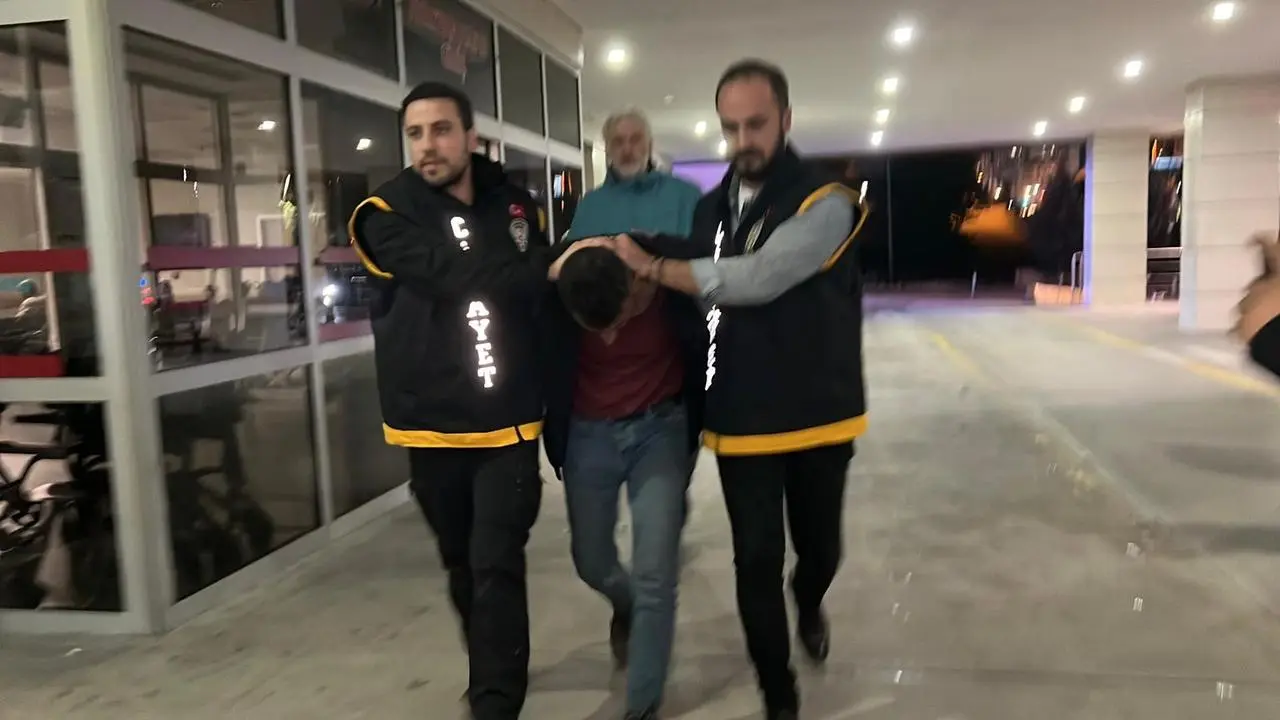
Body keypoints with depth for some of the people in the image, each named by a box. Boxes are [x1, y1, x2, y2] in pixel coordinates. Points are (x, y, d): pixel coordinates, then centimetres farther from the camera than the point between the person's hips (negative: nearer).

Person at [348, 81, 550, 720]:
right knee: (463, 566, 15)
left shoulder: (514, 206, 5)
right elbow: (454, 278, -23)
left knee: (498, 566, -5)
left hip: (508, 423, 0)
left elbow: (544, 293, 12)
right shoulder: (388, 215, -5)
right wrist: (546, 268, -16)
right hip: (434, 426, 0)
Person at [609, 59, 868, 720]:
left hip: (817, 420, -2)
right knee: (757, 563, 6)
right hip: (740, 424, 3)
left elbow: (757, 279, -27)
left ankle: (809, 604, 52)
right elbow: (695, 304, 6)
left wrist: (649, 265, -21)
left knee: (819, 549, 15)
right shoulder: (710, 209, 5)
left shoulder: (825, 203, -12)